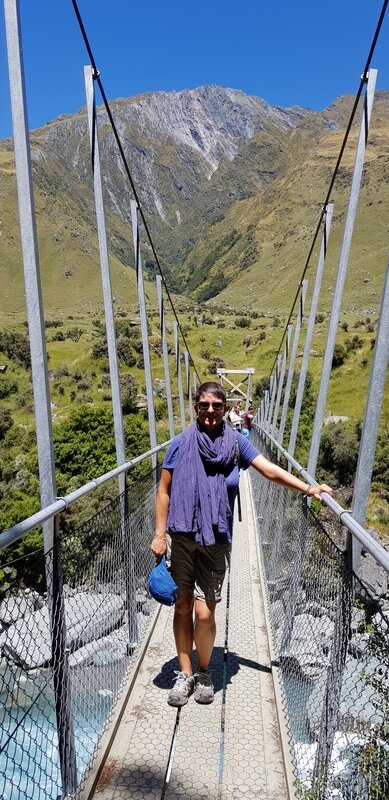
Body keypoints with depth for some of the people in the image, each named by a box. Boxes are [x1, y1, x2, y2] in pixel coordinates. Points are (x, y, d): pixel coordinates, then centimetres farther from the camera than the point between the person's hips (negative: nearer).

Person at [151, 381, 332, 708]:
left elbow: (271, 470, -5)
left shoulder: (236, 442, -1)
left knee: (204, 613, 2)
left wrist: (308, 488, -15)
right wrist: (160, 534, -2)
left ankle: (204, 672, 32)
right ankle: (185, 673, 34)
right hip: (181, 537, 1)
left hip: (215, 541, 0)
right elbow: (164, 491, 1)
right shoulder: (181, 444, -4)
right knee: (182, 608, 12)